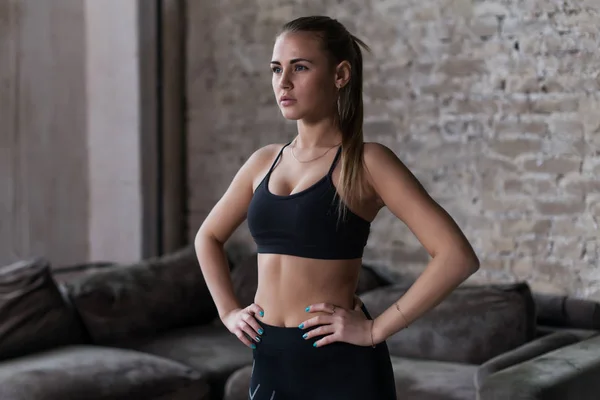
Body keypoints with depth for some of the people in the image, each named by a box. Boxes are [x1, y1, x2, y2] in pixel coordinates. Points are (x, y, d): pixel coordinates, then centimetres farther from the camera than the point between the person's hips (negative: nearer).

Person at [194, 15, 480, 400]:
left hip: (342, 366, -5)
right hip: (271, 361, 5)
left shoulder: (366, 162, -9)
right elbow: (209, 237, 24)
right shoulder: (264, 161, 7)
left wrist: (376, 330, -17)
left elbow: (458, 256, -18)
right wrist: (228, 311, 11)